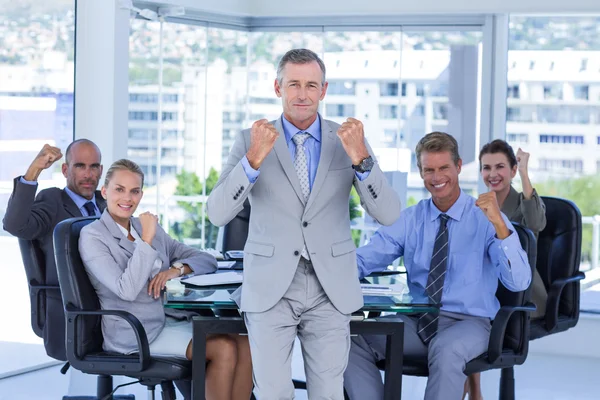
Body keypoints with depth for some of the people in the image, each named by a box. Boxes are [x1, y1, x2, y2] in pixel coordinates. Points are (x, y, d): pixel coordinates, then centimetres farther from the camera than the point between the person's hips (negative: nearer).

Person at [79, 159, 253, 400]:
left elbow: (207, 260, 13)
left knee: (244, 344, -19)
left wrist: (177, 269, -7)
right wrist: (147, 239, -17)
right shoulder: (92, 236, -3)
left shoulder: (149, 228, 17)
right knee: (224, 349, -25)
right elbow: (127, 290, -18)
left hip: (174, 319, 6)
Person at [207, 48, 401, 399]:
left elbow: (389, 214, -7)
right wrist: (253, 159, -26)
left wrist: (361, 159, -23)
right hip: (270, 290, -1)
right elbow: (218, 213, -11)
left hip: (330, 291, 1)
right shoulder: (251, 140, -1)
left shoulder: (348, 140, 2)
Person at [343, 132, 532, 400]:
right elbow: (364, 259, 0)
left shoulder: (486, 218, -4)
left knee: (446, 349, -38)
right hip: (416, 321, 4)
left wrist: (499, 225, -30)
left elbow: (519, 283, -17)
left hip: (467, 323, -4)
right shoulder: (410, 219, 10)